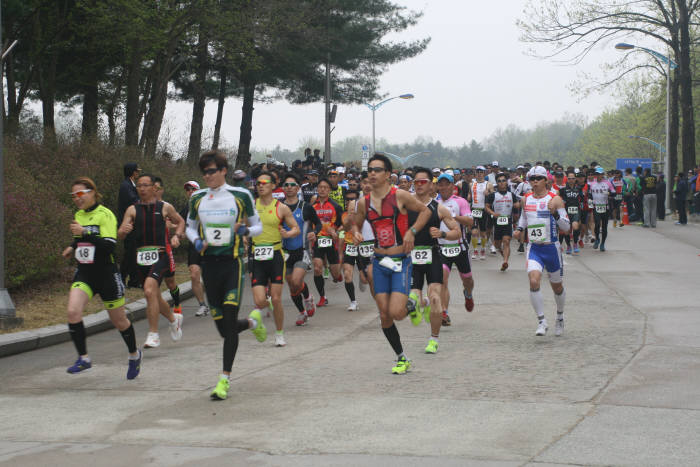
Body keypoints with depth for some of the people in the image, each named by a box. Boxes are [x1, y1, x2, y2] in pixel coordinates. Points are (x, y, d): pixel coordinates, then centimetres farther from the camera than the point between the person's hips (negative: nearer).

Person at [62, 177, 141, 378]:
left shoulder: (105, 215, -13)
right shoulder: (79, 216, 9)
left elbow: (109, 246, -24)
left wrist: (85, 233, -29)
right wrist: (73, 247, 12)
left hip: (106, 273, -5)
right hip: (84, 273, 5)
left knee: (119, 321, 8)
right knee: (73, 312, -19)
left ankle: (134, 355, 33)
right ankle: (83, 358, -9)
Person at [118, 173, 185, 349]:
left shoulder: (165, 207, 4)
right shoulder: (132, 210, 7)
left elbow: (180, 222, 22)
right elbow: (120, 234, -1)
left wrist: (177, 236, 3)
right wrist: (124, 230, -24)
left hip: (161, 255, -4)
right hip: (142, 257, 4)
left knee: (149, 290, -25)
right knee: (154, 297, 15)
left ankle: (153, 334, -19)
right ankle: (174, 318, 45)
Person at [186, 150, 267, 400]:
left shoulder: (240, 195, -2)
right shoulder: (198, 198, 8)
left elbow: (258, 226, 7)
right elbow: (190, 227, 19)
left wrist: (245, 230, -15)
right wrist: (196, 241, -3)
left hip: (233, 262, -4)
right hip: (209, 264, 4)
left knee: (229, 321, -14)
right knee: (223, 329, 6)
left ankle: (224, 380, -8)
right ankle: (253, 322, 41)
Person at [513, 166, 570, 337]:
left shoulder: (555, 199, -7)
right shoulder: (526, 199, 5)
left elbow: (566, 227, -9)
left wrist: (555, 213, -25)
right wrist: (520, 229, 10)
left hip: (551, 248, -2)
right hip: (534, 248, 2)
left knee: (557, 286, 13)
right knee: (534, 282, -20)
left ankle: (560, 316, 40)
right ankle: (542, 322, -12)